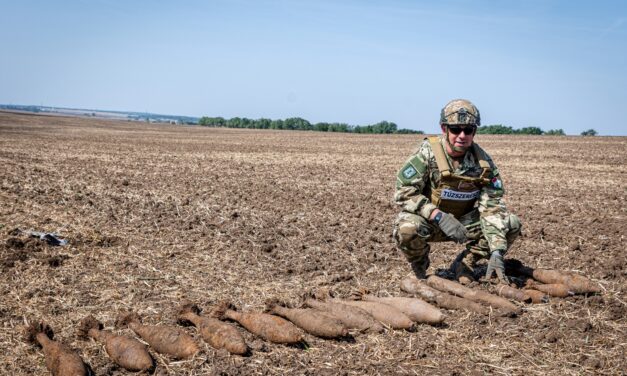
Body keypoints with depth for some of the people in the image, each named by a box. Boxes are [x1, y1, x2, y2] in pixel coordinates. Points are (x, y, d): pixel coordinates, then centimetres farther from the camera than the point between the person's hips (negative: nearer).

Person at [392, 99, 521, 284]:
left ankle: (465, 264, 5)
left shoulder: (483, 161, -11)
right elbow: (403, 192, -24)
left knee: (512, 224, -15)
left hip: (464, 222, 3)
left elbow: (492, 207, -17)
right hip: (430, 221, -3)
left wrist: (496, 253, -29)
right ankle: (419, 268, -2)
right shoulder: (428, 153, -20)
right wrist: (439, 216, -35)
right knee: (407, 228, -37)